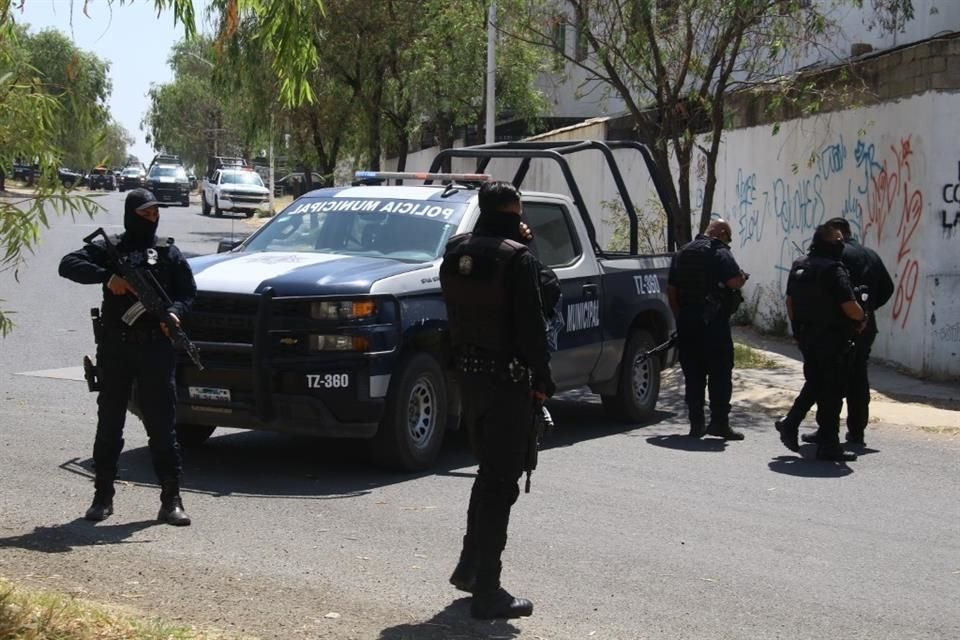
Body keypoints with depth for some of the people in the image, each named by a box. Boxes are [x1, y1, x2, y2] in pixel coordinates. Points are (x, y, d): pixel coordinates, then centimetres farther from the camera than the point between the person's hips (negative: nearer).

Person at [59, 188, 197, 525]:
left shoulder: (168, 252, 12)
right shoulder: (109, 249, 8)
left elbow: (187, 292, 10)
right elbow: (68, 265, -4)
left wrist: (175, 312, -12)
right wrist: (107, 276, -18)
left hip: (156, 348, 0)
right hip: (114, 348, 0)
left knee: (162, 424, -1)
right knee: (109, 424, 7)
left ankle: (171, 500, 1)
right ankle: (103, 496, 16)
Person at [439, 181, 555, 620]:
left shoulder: (455, 253, 6)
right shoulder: (516, 259, -16)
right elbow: (531, 326, -15)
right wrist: (542, 381, -8)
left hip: (468, 374, 7)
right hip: (507, 380, -7)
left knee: (489, 473, 22)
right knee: (501, 481, -2)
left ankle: (469, 567, 28)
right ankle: (486, 590, 0)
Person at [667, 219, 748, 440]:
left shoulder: (683, 252, 15)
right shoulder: (719, 253, -7)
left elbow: (671, 289, 16)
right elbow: (734, 282, -19)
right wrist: (743, 277, 4)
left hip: (687, 322, 6)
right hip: (713, 322, -6)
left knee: (693, 374, 9)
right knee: (720, 373, 0)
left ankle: (696, 423, 10)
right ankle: (719, 422, -4)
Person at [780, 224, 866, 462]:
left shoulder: (798, 267, 7)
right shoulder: (834, 270, -17)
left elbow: (790, 302, 14)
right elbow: (850, 307, -21)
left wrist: (798, 327, 24)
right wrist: (862, 319, -1)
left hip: (806, 336, 7)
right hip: (833, 339, -7)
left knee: (814, 386, 19)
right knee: (832, 392, 1)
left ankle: (790, 427, 11)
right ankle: (827, 445, 5)